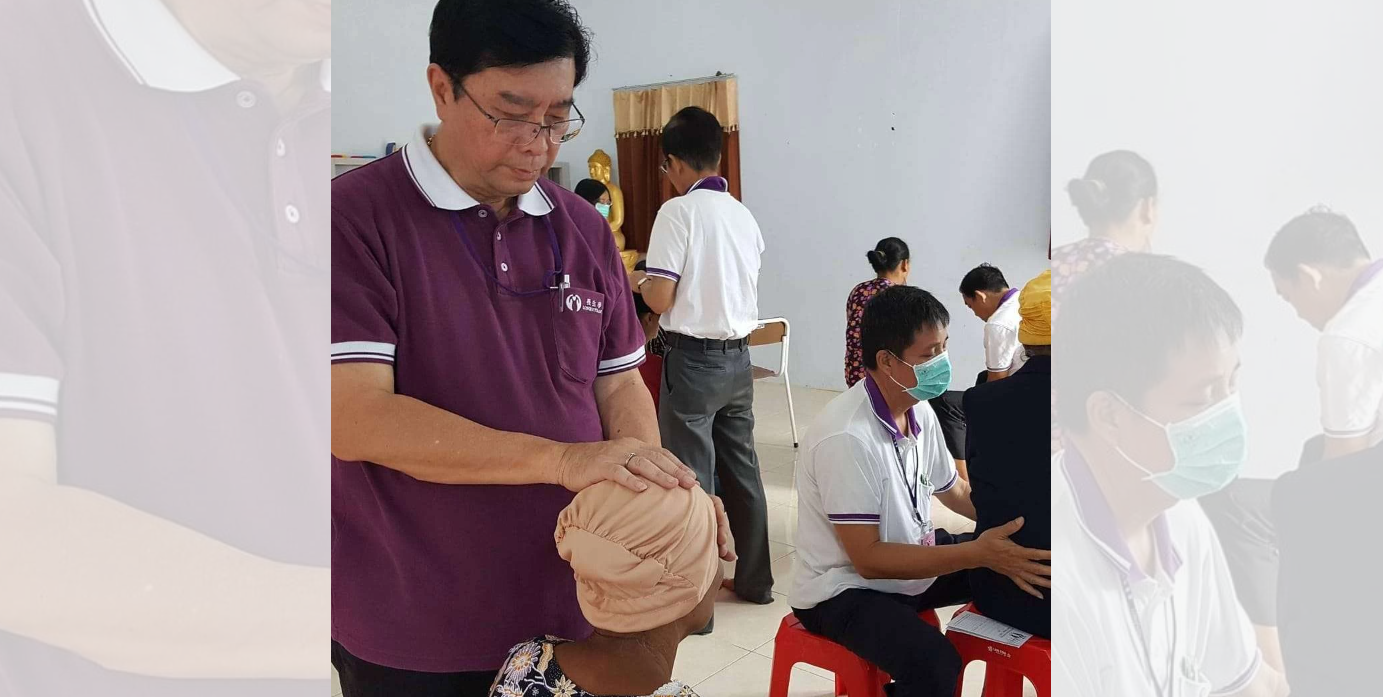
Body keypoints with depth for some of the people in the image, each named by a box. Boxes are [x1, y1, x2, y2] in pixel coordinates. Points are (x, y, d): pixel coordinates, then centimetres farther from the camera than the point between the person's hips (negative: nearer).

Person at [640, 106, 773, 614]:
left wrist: (642, 284, 5)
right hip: (738, 357, 7)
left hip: (694, 359, -7)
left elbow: (660, 299, -16)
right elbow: (732, 287, 12)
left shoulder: (678, 212, -12)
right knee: (743, 472, 16)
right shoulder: (743, 215, 8)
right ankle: (755, 579, 27)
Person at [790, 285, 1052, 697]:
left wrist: (1019, 519, -4)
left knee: (1026, 566, 4)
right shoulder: (846, 437, -28)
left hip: (911, 558, 9)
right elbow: (868, 559, -26)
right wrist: (979, 552, -30)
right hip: (844, 589, -8)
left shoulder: (919, 411, -3)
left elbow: (955, 491, 13)